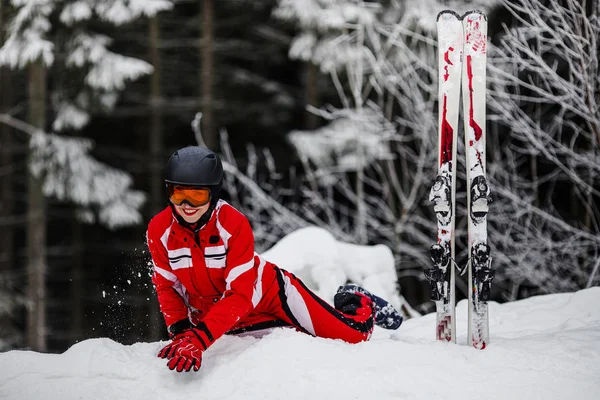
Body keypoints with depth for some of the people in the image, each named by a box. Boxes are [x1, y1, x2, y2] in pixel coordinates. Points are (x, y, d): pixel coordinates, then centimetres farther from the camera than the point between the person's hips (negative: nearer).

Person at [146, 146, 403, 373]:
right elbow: (167, 286, -6)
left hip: (269, 293, -3)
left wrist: (199, 338, -46)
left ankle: (358, 302, 31)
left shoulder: (233, 224, -30)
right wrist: (181, 334, -22)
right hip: (213, 314, 4)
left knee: (354, 335, -5)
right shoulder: (159, 230, -20)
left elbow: (240, 295, -34)